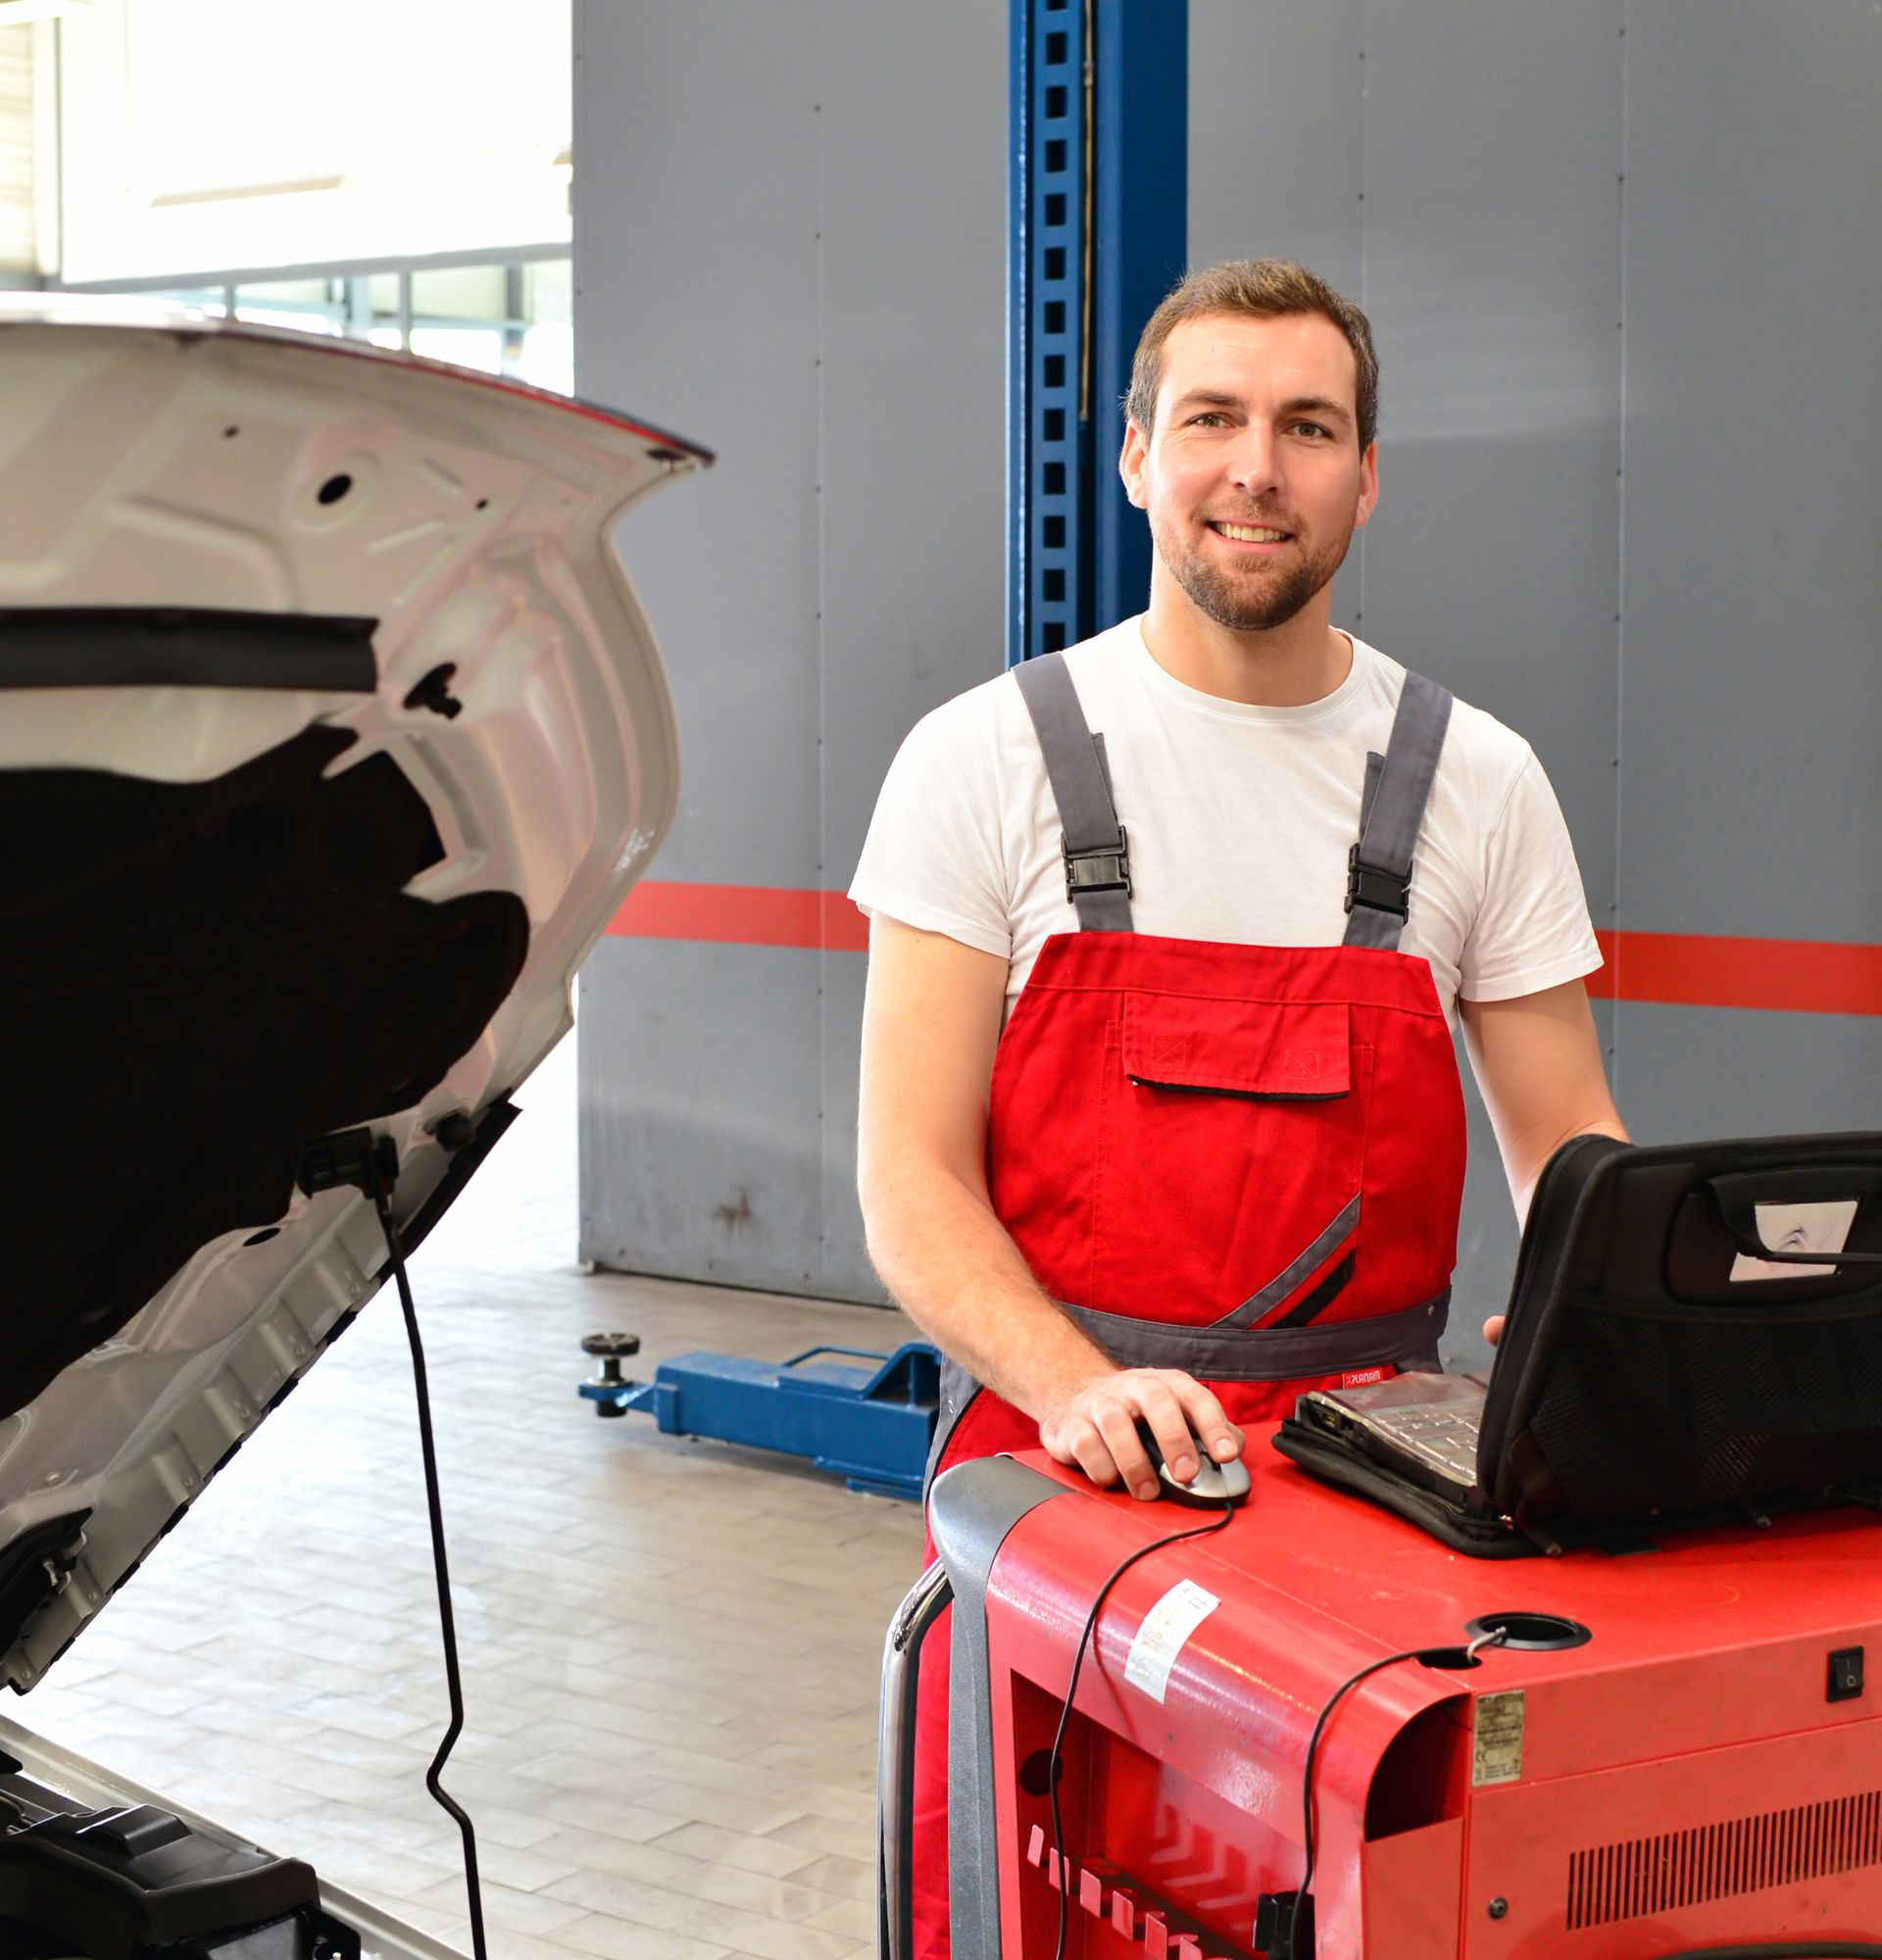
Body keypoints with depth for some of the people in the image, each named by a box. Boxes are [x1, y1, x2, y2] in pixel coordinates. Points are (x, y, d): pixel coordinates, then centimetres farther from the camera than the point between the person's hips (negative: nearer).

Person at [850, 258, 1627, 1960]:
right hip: (1053, 1459, -1)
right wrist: (1083, 1391, -22)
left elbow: (1574, 1157, 10)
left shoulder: (1480, 782, 7)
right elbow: (910, 1181, -4)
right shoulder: (986, 759, 0)